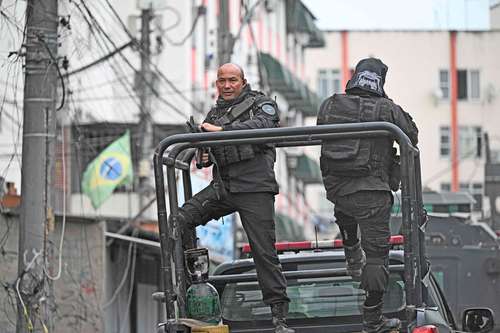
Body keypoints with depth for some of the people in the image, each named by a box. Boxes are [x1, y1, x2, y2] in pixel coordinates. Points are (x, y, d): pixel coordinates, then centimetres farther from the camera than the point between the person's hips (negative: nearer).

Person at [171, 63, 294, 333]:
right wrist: (203, 157, 5)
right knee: (180, 220, -15)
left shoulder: (261, 104, 5)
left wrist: (222, 130, -26)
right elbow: (206, 152, 30)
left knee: (264, 251, -7)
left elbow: (262, 124, -18)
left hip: (254, 189, -5)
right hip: (222, 187, 5)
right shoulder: (214, 113, 22)